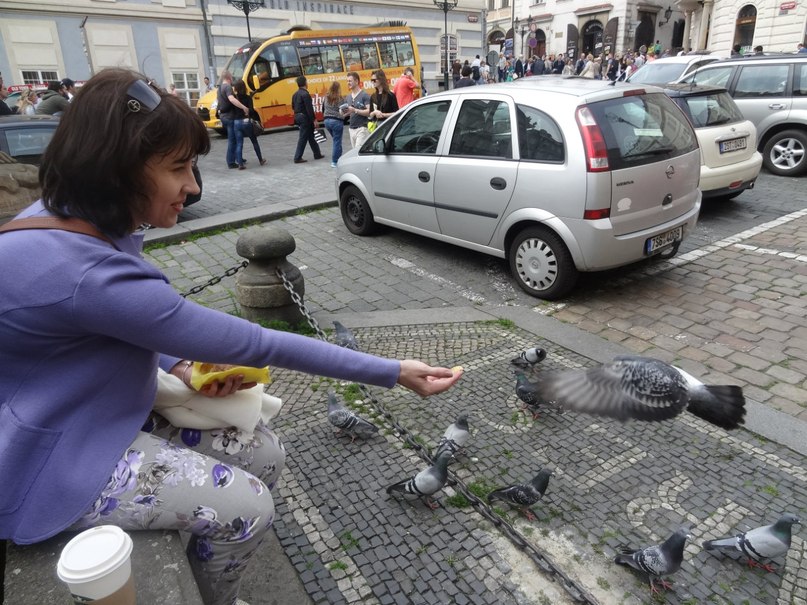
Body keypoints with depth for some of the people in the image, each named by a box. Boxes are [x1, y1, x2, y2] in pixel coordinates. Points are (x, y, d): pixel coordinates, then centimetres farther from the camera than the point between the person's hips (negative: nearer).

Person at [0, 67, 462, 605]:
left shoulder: (84, 222, -4)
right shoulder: (83, 270, -34)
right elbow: (255, 344, -32)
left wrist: (181, 366, -9)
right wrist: (394, 373, -25)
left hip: (117, 409, 8)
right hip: (57, 459, -8)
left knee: (267, 456, 0)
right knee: (246, 507, -16)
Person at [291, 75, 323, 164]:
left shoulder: (295, 94, 10)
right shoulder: (305, 94, -17)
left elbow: (293, 106, 17)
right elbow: (309, 109, -20)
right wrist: (314, 120, -17)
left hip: (297, 116, 9)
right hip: (305, 118, -9)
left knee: (310, 136, 17)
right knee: (303, 138, -4)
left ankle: (317, 154, 25)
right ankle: (297, 158, -2)